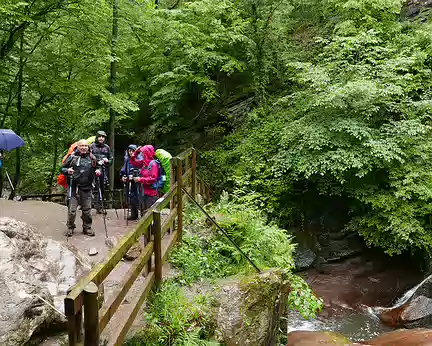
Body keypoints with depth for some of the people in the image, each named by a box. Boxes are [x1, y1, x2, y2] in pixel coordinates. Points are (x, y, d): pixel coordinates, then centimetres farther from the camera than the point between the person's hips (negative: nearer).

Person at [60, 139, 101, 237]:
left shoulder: (91, 157, 7)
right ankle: (70, 227, 17)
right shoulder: (72, 157, -1)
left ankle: (87, 227, 24)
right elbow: (62, 168, 4)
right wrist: (67, 170, -17)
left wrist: (98, 171, -1)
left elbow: (98, 167, 21)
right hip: (74, 187, -2)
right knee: (72, 209, -2)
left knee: (87, 209, 9)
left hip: (87, 188, 2)